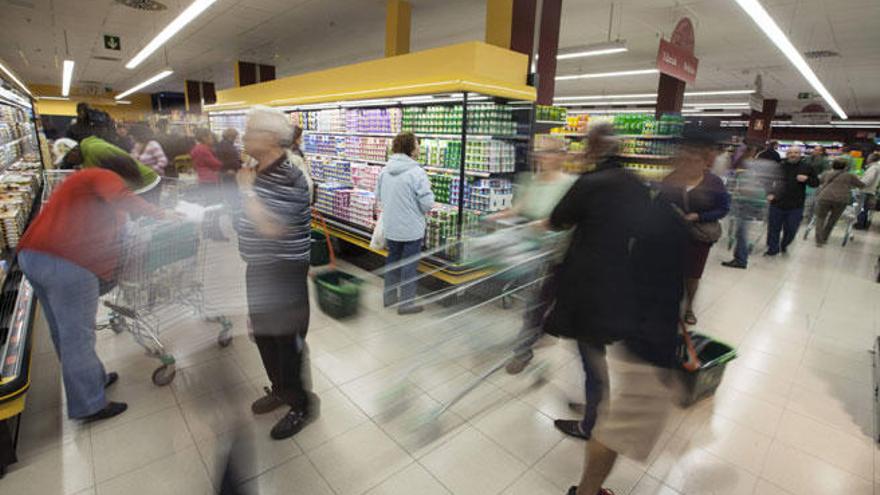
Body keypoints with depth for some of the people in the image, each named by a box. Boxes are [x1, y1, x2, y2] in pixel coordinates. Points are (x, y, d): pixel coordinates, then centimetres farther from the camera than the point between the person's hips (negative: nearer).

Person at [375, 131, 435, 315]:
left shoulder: (385, 170, 0)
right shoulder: (416, 172, -19)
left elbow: (378, 196, 10)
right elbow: (427, 204, -19)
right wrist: (428, 190, 0)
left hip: (390, 227, 6)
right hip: (411, 229, -6)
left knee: (393, 260, 21)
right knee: (409, 265, 6)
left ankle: (389, 296, 34)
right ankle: (406, 303, 16)